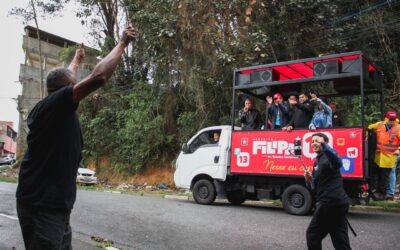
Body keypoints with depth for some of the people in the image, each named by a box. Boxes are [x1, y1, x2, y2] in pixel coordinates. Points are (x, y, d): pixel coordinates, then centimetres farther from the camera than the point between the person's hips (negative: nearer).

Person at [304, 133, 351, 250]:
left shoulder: (327, 155, -10)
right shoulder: (318, 161, 20)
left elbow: (337, 163, -37)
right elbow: (316, 187, 22)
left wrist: (324, 145, -36)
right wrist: (309, 180, 2)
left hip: (331, 202, -10)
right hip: (334, 202, 10)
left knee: (313, 234, 3)